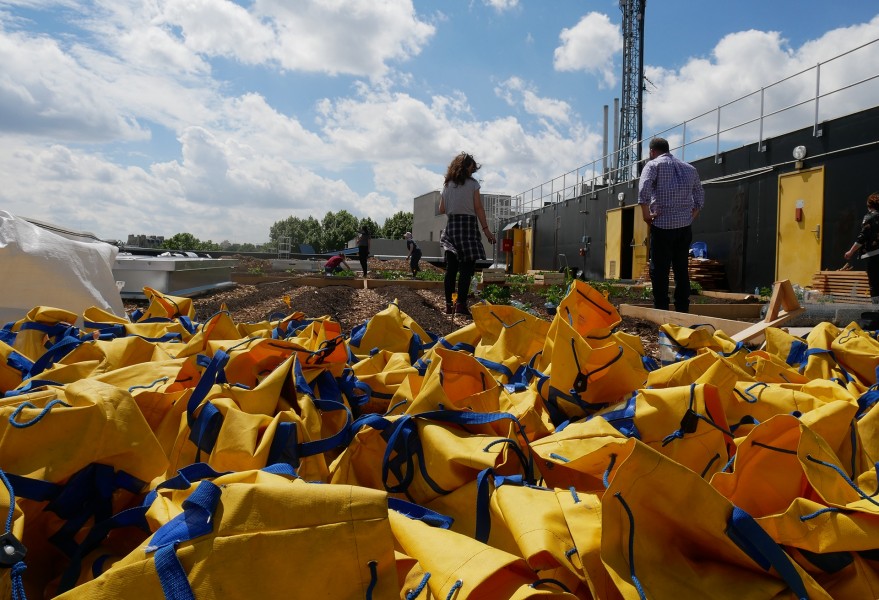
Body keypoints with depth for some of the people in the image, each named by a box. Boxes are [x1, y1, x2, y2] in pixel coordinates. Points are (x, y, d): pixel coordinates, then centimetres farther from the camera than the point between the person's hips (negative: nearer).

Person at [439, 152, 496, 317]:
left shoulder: (447, 185, 10)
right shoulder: (472, 184, -2)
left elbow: (442, 209, 13)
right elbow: (478, 208, -5)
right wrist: (486, 229, -3)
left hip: (451, 226, 5)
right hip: (468, 225, -5)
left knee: (451, 268, 7)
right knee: (467, 268, -5)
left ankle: (449, 304, 8)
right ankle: (461, 304, -13)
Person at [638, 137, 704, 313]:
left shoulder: (653, 164, 0)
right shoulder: (689, 168, 17)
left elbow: (644, 189, -17)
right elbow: (700, 196, 19)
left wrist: (646, 215, -10)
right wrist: (692, 216, 19)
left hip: (662, 225, -5)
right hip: (685, 226, 5)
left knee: (659, 270, 0)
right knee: (681, 269, 11)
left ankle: (661, 310, -2)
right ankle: (682, 310, 13)